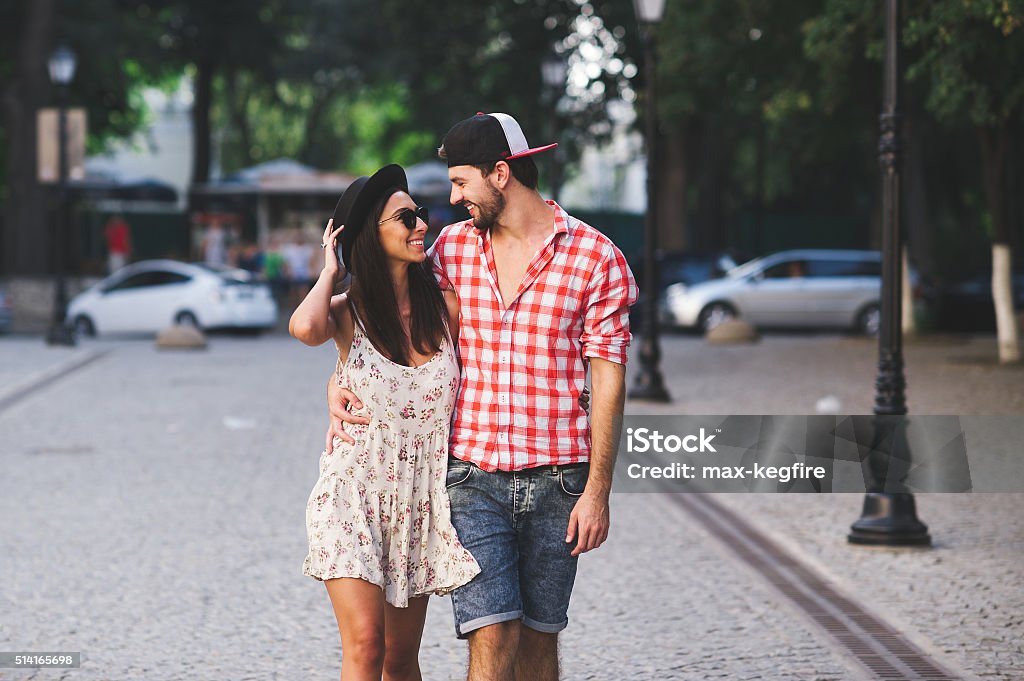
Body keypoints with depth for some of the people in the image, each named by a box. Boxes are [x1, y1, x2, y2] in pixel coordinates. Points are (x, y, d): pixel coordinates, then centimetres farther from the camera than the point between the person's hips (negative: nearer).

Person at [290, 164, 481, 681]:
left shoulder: (445, 309, 3)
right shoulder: (347, 313, -4)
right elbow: (305, 328, -28)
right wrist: (329, 272, -9)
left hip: (421, 501, 3)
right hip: (353, 496, -3)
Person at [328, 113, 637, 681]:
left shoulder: (595, 257, -3)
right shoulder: (452, 249, 7)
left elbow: (607, 378, -4)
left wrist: (597, 491, -7)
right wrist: (340, 384, -1)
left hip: (555, 480, -1)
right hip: (474, 477, 1)